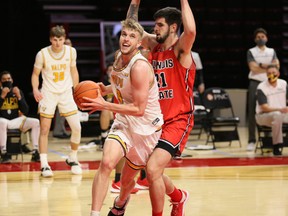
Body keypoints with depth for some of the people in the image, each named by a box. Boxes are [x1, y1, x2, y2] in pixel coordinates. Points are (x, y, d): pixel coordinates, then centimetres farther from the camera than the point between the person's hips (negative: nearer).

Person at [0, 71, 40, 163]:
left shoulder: (18, 92, 5)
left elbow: (25, 112, -1)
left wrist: (19, 97, -13)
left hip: (16, 120, 4)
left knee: (36, 122, -17)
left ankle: (35, 152, -18)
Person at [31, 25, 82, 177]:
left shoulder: (71, 51, -4)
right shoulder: (43, 54, -12)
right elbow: (35, 74, -2)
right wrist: (35, 89, -18)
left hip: (66, 93, 2)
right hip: (48, 94, -2)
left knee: (76, 127, -3)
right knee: (44, 130, -7)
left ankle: (72, 159, 19)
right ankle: (44, 165, -2)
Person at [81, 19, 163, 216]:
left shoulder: (140, 67, -26)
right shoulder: (119, 56, -2)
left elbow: (139, 109, -27)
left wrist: (104, 105, -28)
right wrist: (105, 89, 0)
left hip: (145, 128, -5)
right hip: (123, 123, 5)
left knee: (127, 180, 14)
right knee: (106, 163, -24)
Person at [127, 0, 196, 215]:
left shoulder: (180, 48, -11)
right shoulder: (154, 44, 9)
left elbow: (191, 30, -33)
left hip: (177, 121, -8)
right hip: (156, 120, 8)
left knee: (153, 169, -21)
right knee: (152, 171, 17)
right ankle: (179, 196, 45)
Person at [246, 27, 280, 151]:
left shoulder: (272, 51, 14)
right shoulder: (251, 52, 6)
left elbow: (276, 65, 0)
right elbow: (253, 68, -9)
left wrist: (261, 65, -11)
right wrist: (268, 66, -7)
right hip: (255, 83, -2)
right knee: (252, 111, -6)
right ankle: (251, 140, -4)